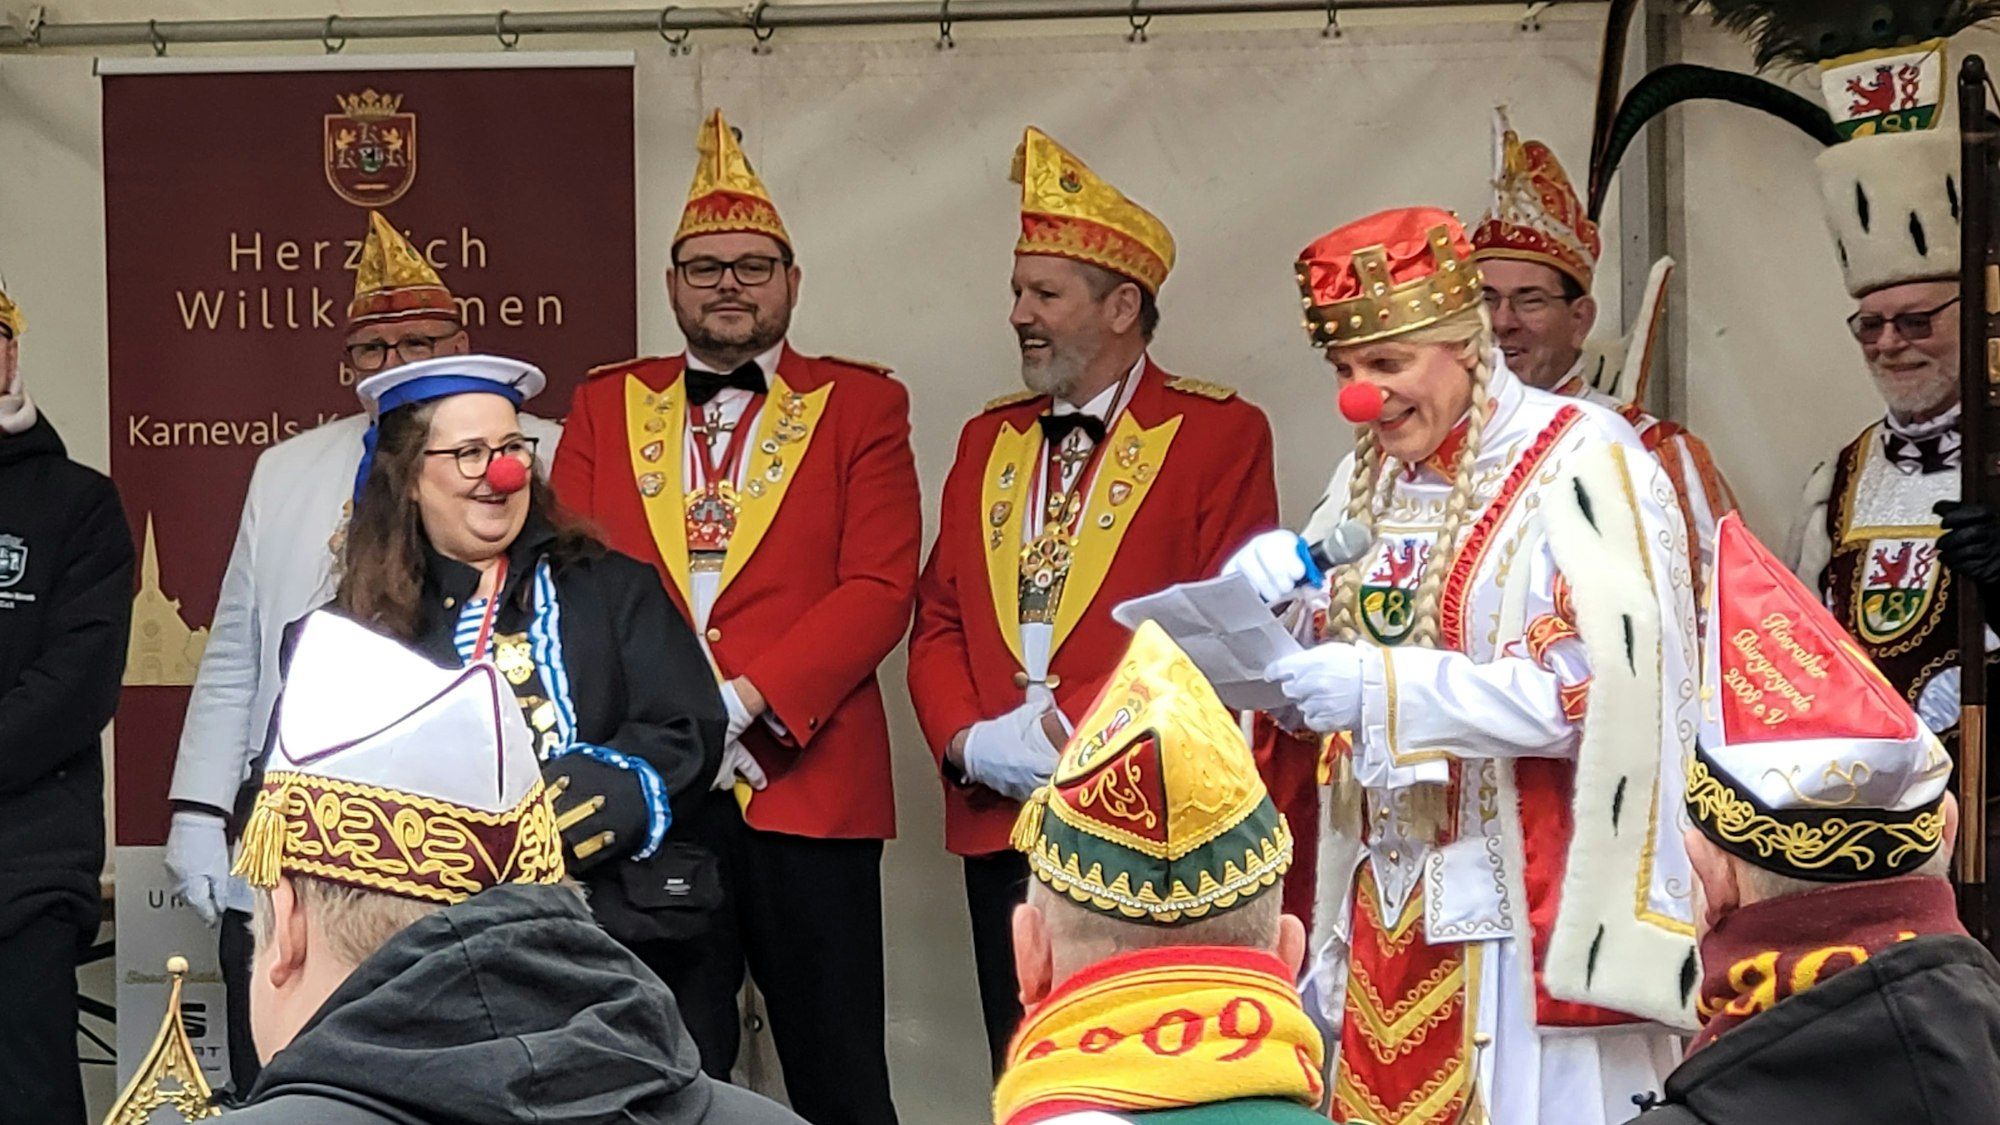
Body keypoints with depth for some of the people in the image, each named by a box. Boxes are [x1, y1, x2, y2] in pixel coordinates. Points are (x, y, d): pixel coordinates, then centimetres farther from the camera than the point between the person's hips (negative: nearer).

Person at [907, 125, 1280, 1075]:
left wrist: (1071, 728, -14)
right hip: (997, 823, 5)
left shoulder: (1219, 433, -1)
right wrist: (969, 741, -4)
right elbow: (938, 618, 14)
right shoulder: (987, 439, 18)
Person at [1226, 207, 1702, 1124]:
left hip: (1529, 909, -6)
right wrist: (1273, 593, -8)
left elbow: (1600, 691, -20)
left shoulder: (1582, 469, -12)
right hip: (1385, 898, 6)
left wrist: (1384, 689, -24)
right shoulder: (1372, 471, 10)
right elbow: (1329, 658, 14)